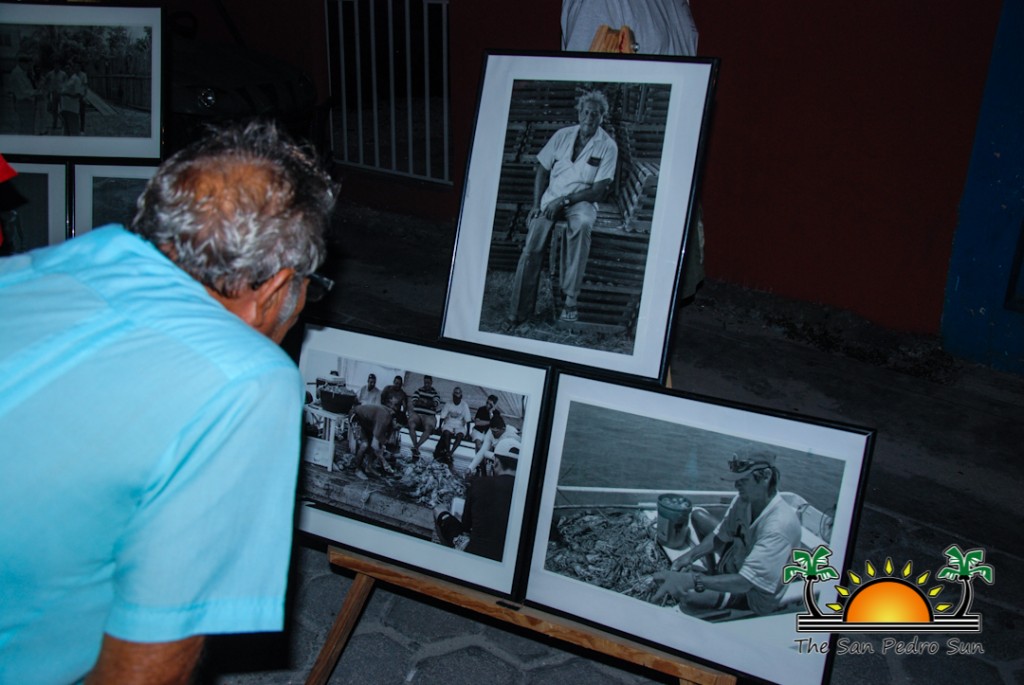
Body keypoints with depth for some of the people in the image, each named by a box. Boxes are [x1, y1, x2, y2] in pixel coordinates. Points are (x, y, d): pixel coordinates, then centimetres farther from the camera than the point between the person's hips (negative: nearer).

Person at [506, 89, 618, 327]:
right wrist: (536, 205, -3)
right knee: (533, 243, -24)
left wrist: (564, 200, -17)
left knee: (582, 223, -39)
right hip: (551, 198, 2)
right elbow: (541, 170, 10)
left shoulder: (608, 146, -2)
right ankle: (519, 311, -20)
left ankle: (571, 298, -37)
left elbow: (599, 191, -8)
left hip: (582, 200, -2)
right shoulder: (563, 135, 7)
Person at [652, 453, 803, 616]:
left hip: (756, 595, -8)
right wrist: (690, 555, -19)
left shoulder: (780, 525, -37)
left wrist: (691, 580, -48)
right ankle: (714, 572, 9)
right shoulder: (744, 499, -14)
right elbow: (719, 536, -2)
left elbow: (743, 582, -40)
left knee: (683, 592, -27)